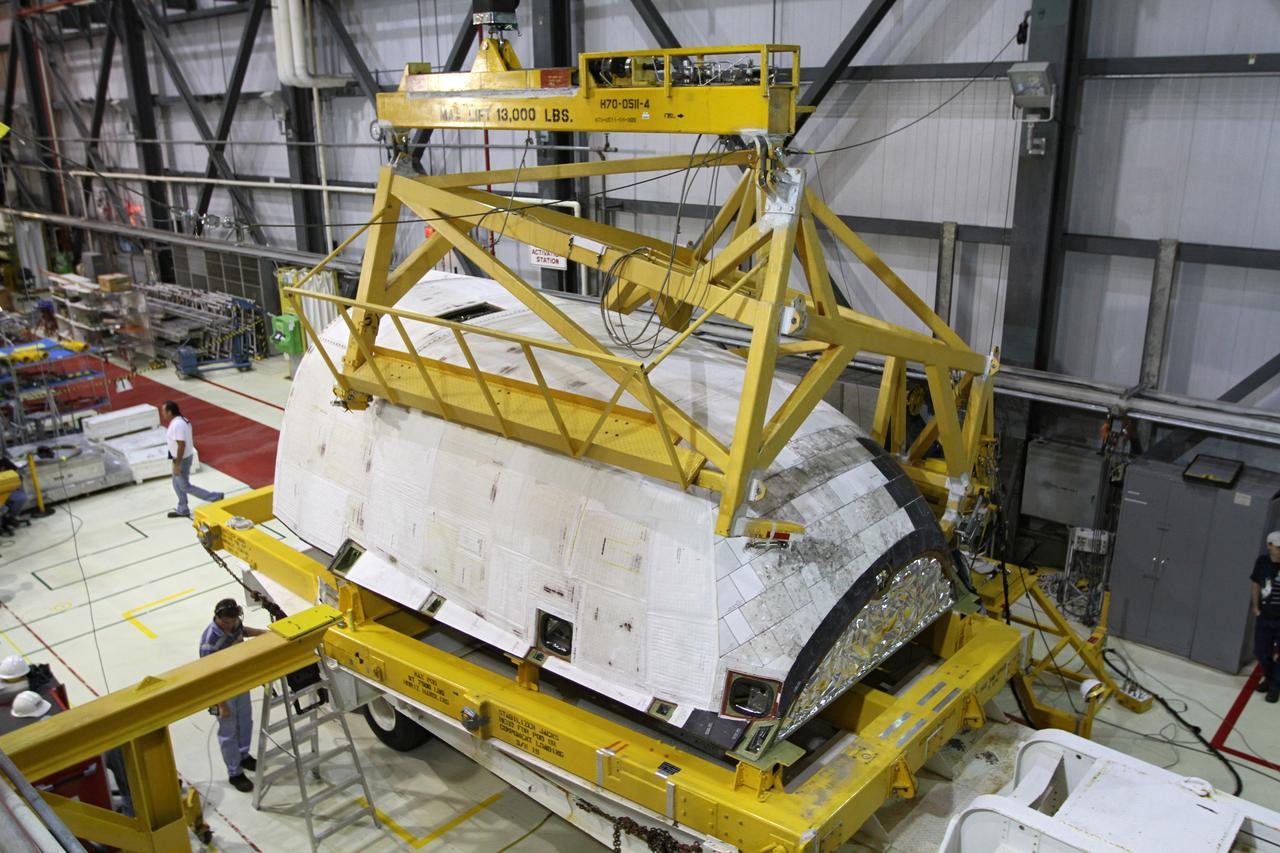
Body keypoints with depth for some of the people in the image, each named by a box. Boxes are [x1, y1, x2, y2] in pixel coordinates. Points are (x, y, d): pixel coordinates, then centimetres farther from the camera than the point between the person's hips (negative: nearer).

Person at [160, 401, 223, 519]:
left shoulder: (177, 425, -27)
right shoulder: (181, 420, 5)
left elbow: (181, 445, -28)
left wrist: (177, 465, -23)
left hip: (182, 459, -10)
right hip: (183, 457, 10)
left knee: (185, 487, 2)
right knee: (177, 484, 19)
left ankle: (215, 497, 5)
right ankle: (182, 510, 29)